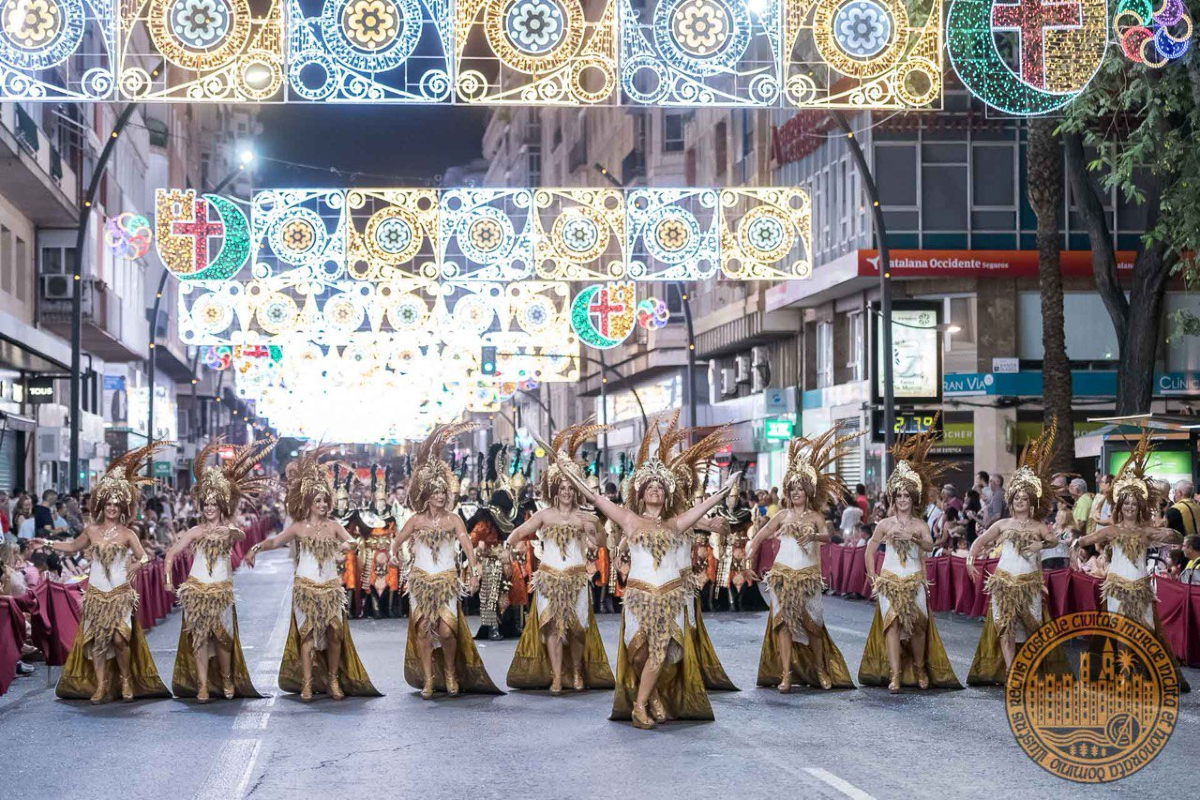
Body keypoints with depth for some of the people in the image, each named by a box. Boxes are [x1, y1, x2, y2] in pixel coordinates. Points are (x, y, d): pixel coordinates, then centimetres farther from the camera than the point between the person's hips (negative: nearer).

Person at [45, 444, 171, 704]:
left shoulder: (127, 534, -3)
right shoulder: (92, 531, 6)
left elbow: (143, 557, -2)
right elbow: (73, 546, 21)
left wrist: (135, 566, -18)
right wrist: (48, 543, 20)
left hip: (120, 592, -3)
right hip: (95, 592, 3)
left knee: (119, 638, -16)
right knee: (95, 639, 1)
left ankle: (126, 679, 6)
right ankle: (101, 685, 8)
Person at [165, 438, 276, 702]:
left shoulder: (230, 529, 3)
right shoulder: (197, 531, 8)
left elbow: (241, 536, -21)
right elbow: (171, 553, 8)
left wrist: (230, 532, -42)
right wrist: (168, 580, -3)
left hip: (222, 591, -1)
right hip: (196, 590, 1)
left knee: (223, 636, 0)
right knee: (199, 636, -2)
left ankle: (227, 679, 18)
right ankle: (202, 685, -1)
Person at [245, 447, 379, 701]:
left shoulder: (332, 526, 7)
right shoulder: (298, 528, 2)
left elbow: (352, 542, 1)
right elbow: (275, 541, -7)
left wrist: (346, 545, -22)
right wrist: (257, 547, -24)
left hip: (331, 586, 2)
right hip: (306, 586, -2)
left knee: (335, 632, -2)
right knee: (307, 632, -3)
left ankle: (333, 679, 9)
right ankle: (307, 682, -1)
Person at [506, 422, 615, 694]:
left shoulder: (584, 517, 5)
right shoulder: (544, 515, 4)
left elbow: (600, 543, -2)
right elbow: (518, 534, 6)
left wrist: (593, 529, -19)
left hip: (577, 579, 0)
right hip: (549, 577, 0)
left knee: (576, 627, 2)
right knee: (553, 626, -3)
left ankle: (578, 672, 18)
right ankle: (556, 677, -2)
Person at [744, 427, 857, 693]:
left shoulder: (815, 516, 7)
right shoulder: (783, 515, 11)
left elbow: (827, 536, -10)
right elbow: (762, 534, 11)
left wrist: (814, 535, -31)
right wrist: (751, 550, -6)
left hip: (808, 575, -1)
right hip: (783, 573, 1)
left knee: (812, 622, 0)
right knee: (784, 621, -5)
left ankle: (821, 670, 17)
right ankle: (786, 675, -8)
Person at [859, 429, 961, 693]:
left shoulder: (920, 525, 5)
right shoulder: (885, 524, 6)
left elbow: (929, 546, -13)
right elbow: (870, 550, 10)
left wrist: (911, 537, -29)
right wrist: (873, 576, 3)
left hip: (914, 581, 0)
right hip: (889, 580, 0)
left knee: (918, 624, -5)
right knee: (892, 622, -11)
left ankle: (920, 668, 16)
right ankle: (895, 675, -14)